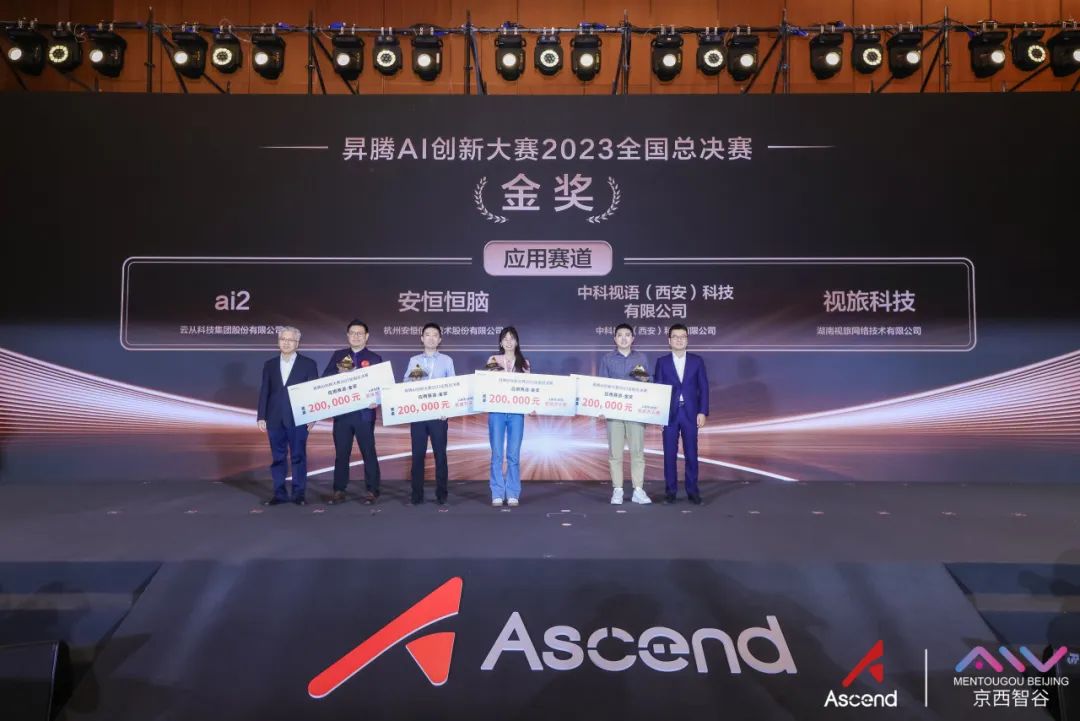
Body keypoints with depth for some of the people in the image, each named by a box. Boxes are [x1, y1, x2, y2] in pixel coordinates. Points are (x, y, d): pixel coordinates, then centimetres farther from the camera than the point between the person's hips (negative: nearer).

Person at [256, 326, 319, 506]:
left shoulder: (308, 364, 1)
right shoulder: (269, 365, 9)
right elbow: (264, 392, 8)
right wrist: (261, 417, 2)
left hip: (298, 419, -3)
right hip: (275, 419, 3)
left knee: (298, 456, 2)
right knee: (277, 457, 7)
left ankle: (298, 493, 9)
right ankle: (279, 493, 14)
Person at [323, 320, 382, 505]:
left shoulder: (375, 358, 3)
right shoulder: (338, 356, 11)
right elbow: (325, 379, 4)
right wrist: (339, 372, -15)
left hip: (364, 412, -2)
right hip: (341, 412, 3)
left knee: (368, 452, 2)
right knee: (341, 453, 7)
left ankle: (372, 491, 9)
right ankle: (339, 491, 14)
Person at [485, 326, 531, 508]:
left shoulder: (524, 363, 10)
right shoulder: (493, 360, 7)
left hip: (516, 412, 1)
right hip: (497, 411, 0)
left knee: (514, 454, 1)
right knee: (497, 454, 0)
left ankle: (513, 494, 7)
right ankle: (497, 494, 5)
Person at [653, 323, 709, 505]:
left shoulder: (697, 361, 6)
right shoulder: (662, 362, 5)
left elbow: (704, 388, 4)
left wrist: (703, 412, -4)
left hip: (690, 414, 0)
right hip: (669, 414, 0)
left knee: (691, 453, 3)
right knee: (669, 454, 3)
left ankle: (692, 490, 12)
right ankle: (670, 490, 11)